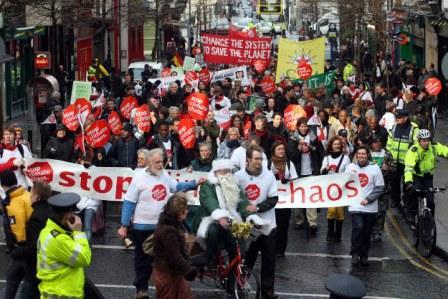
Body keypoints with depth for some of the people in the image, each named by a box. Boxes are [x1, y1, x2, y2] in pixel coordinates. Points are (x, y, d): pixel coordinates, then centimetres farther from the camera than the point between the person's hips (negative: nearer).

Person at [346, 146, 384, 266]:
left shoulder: (375, 168, 1)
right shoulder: (350, 167, 7)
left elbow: (379, 188, 0)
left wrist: (368, 199, -9)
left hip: (370, 207, 0)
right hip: (355, 205, 0)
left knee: (367, 233, 6)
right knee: (358, 227, -17)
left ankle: (364, 256, 19)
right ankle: (355, 254, -7)